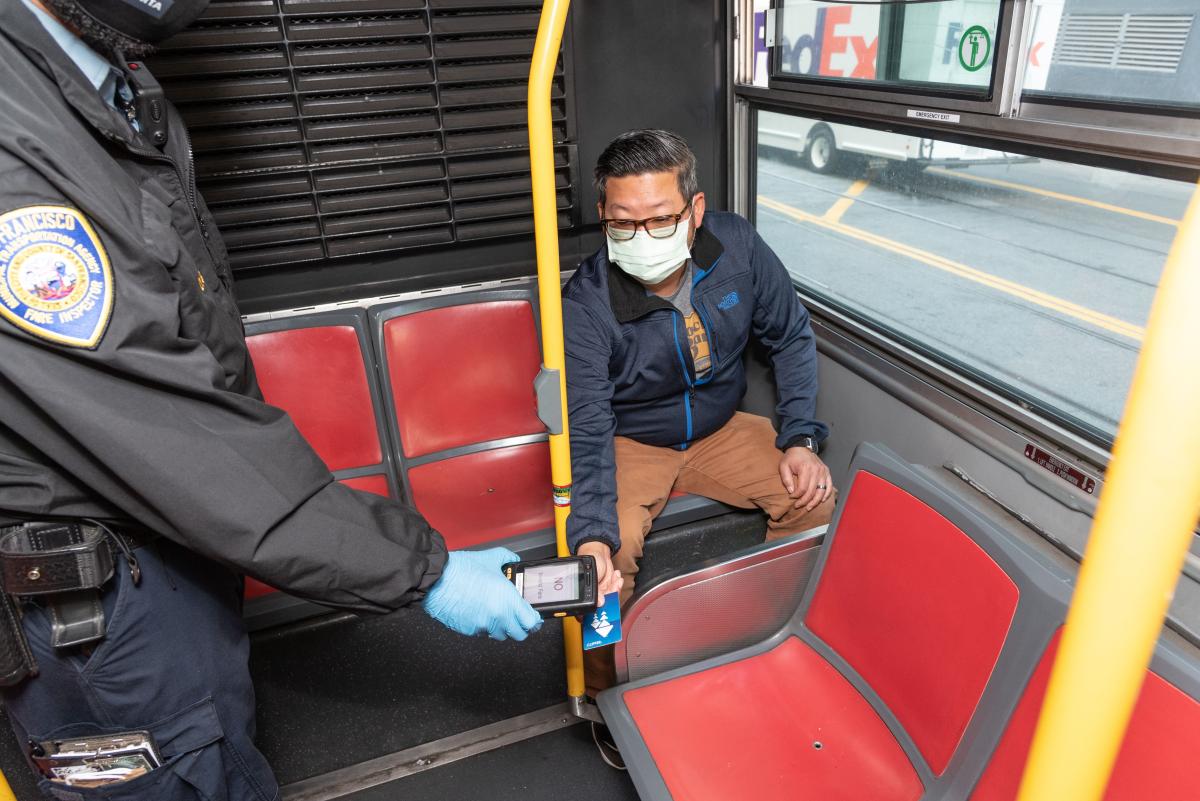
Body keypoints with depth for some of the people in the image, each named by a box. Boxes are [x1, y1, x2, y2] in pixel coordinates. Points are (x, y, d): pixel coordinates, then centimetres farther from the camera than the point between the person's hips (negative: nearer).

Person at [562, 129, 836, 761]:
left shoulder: (737, 247, -16)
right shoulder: (585, 305, -27)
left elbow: (791, 338, -1)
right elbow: (588, 432, -28)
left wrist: (800, 438, -10)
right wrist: (591, 537, -44)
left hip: (721, 429, 4)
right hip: (631, 444, -3)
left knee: (813, 495, -15)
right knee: (606, 555, -28)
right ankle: (607, 694, 3)